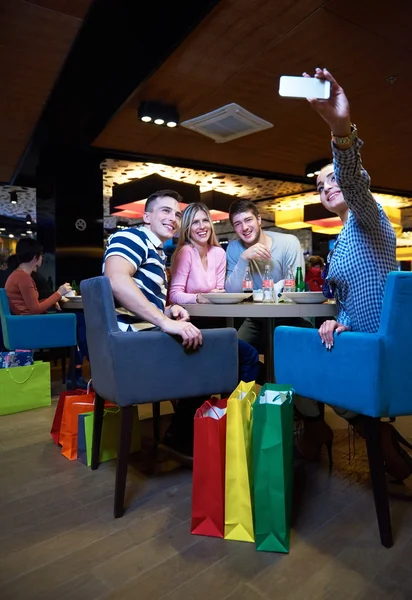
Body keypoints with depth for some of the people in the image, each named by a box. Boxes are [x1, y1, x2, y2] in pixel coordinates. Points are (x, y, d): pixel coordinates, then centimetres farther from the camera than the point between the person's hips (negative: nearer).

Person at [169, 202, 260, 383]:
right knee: (248, 353, -16)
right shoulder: (185, 252, -13)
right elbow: (175, 295, -18)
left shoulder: (219, 253, 6)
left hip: (210, 322, 6)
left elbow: (219, 290, 9)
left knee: (250, 354, -11)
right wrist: (199, 298, -35)